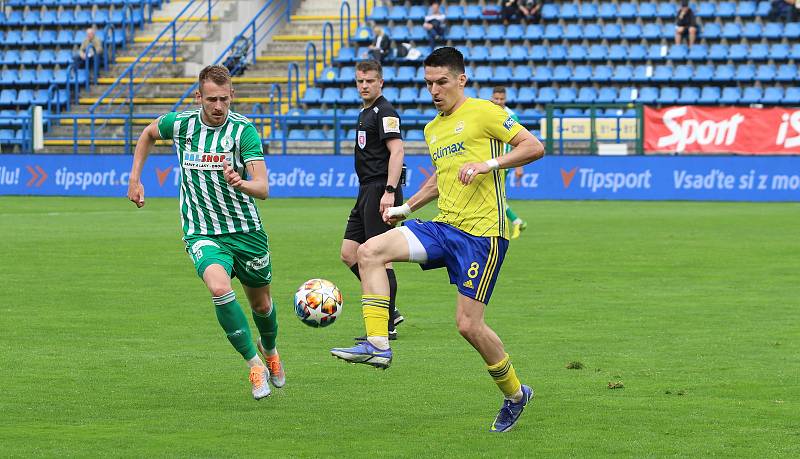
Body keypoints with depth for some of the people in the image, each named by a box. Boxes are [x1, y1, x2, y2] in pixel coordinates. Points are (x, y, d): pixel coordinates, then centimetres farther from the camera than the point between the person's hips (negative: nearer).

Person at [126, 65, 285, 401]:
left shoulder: (243, 129, -15)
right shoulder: (180, 124, -6)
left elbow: (263, 188, -24)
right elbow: (148, 134, 19)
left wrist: (240, 183, -45)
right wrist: (135, 179, 13)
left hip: (246, 230, 0)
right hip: (201, 233, 0)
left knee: (261, 303, 16)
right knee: (219, 287, -29)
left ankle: (268, 348, 52)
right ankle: (254, 365, -17)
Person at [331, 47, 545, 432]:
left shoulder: (483, 112, -4)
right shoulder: (432, 130, 19)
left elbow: (534, 147, -7)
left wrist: (487, 164, -18)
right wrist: (405, 207, 25)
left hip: (481, 233, -7)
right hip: (443, 227, 7)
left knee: (468, 324, -8)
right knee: (370, 251, -13)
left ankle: (515, 395, 14)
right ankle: (377, 344, -17)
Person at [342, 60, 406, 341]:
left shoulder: (385, 112, -11)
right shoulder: (365, 112, 20)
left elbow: (396, 151, -20)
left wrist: (389, 191, -27)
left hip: (380, 191, -10)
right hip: (366, 192, 10)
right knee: (349, 254, 9)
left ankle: (387, 326, -3)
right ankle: (389, 311, 15)